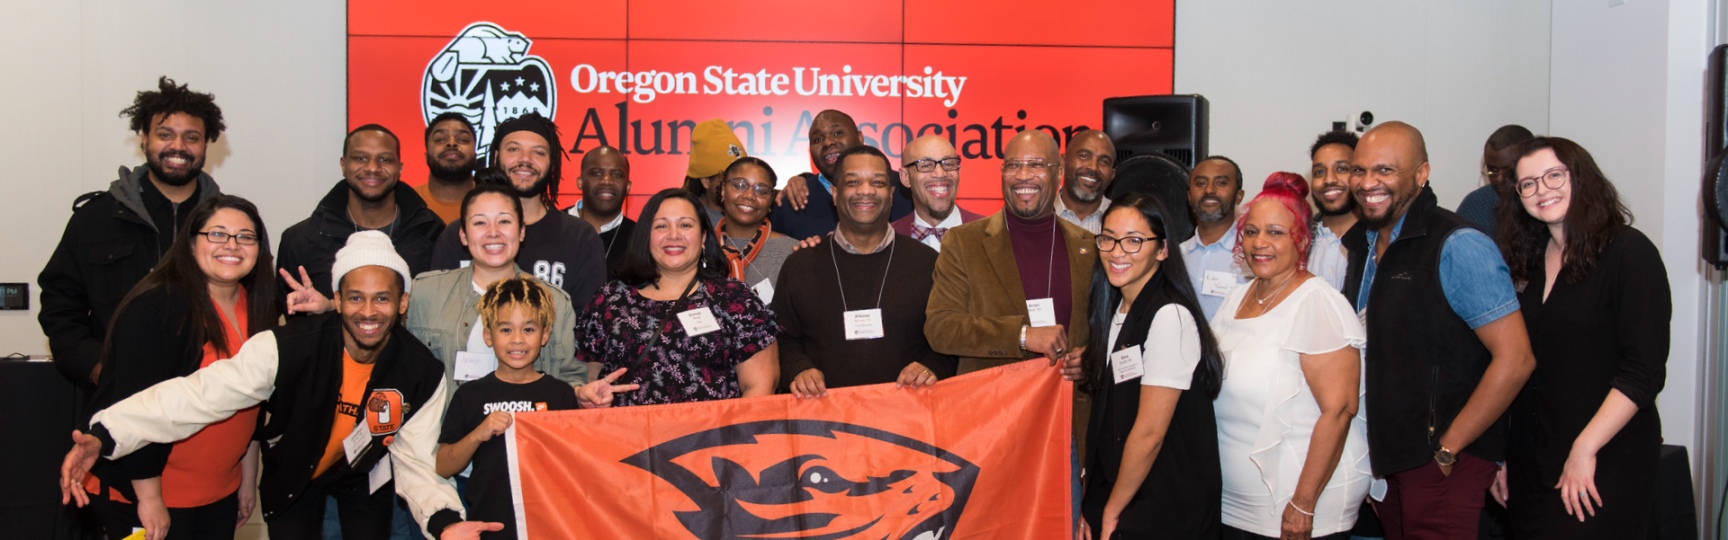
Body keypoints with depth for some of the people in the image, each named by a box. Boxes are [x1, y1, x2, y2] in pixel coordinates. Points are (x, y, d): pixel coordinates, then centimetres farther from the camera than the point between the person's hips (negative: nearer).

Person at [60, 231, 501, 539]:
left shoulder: (422, 374, -23)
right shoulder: (288, 347, -30)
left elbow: (416, 461, -20)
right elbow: (202, 393, -34)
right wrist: (106, 436, -45)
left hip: (364, 475, 1)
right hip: (291, 472, -1)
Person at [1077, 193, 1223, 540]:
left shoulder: (1170, 317, -19)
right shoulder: (1116, 311, 8)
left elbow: (1149, 432, -19)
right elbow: (1107, 422, 7)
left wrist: (1112, 510, -9)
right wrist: (1092, 509, 3)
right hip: (1116, 499, 7)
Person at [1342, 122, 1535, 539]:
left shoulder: (1457, 247, -15)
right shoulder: (1361, 245, 9)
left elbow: (1514, 359, -19)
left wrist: (1447, 450, -16)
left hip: (1441, 468, -7)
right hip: (1385, 456, 7)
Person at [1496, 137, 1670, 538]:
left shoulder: (1630, 252, -8)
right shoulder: (1531, 261, 11)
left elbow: (1645, 370, -14)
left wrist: (1585, 449, -19)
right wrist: (1502, 455, 7)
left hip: (1606, 464, -6)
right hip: (1531, 463, 6)